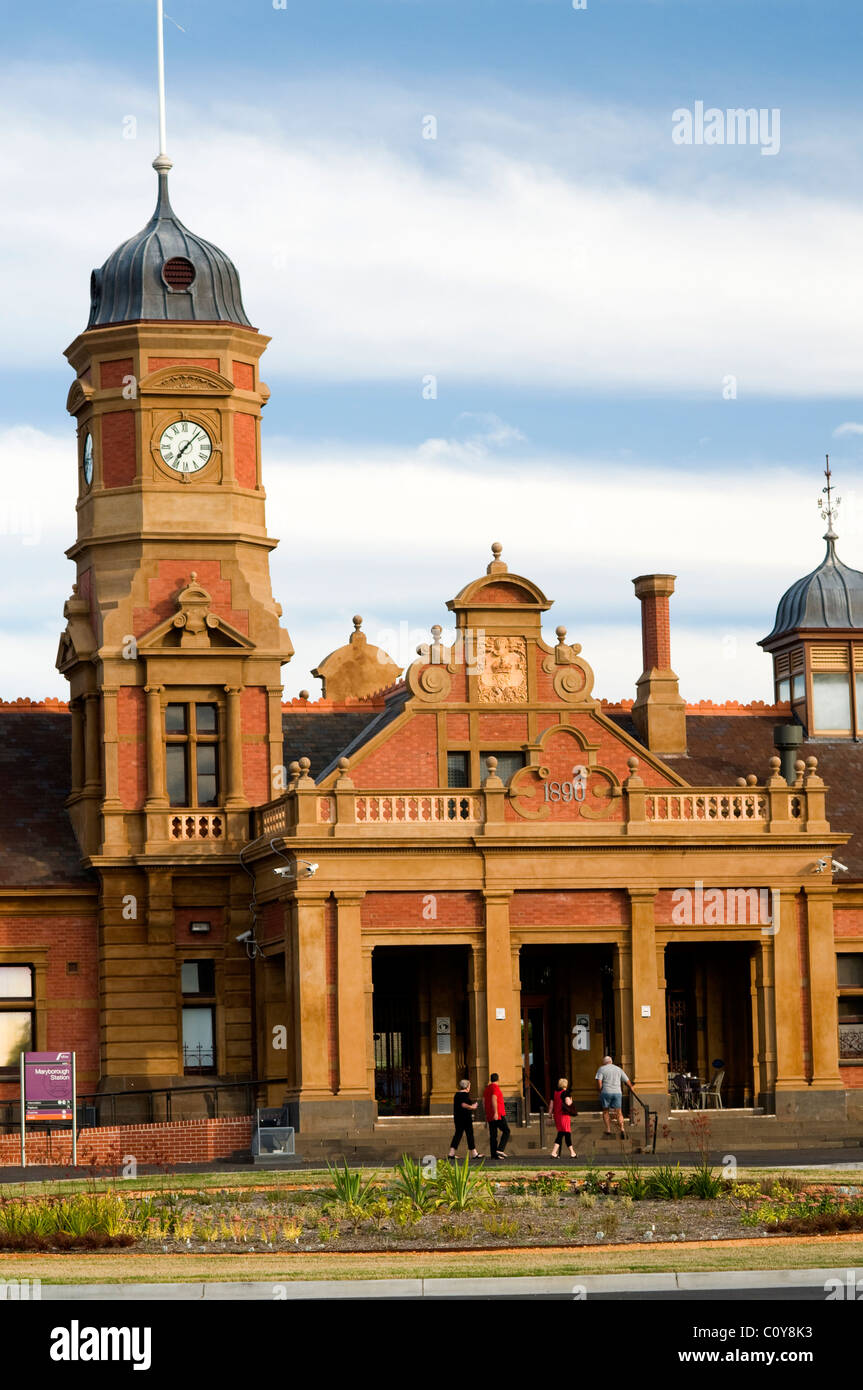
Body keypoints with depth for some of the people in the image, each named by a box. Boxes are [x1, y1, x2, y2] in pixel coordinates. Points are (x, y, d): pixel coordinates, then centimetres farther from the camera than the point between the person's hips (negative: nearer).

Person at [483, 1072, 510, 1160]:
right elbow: (494, 1100, -21)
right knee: (506, 1131, 0)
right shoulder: (495, 1088, -9)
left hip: (489, 1116, 8)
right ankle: (500, 1149, -13)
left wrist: (486, 1115, 21)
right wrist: (496, 1112, -25)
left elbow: (484, 1101, 16)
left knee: (493, 1135, 6)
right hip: (498, 1115, -8)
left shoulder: (486, 1089, 15)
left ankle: (493, 1154, 1)